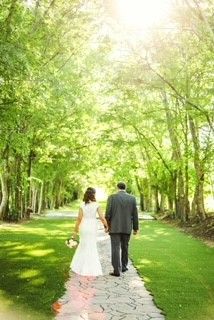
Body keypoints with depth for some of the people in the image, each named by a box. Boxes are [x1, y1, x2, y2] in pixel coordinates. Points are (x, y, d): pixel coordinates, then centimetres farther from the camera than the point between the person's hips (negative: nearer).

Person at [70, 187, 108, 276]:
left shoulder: (82, 205, -5)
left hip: (83, 227, 1)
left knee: (83, 246, 17)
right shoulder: (96, 205, -7)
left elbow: (79, 219, -5)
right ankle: (92, 269, 14)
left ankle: (78, 266, 27)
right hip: (92, 227, -1)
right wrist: (106, 226, 5)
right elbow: (102, 217, -9)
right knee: (92, 247, 10)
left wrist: (75, 230, 2)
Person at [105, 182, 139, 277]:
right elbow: (135, 214, 3)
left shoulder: (112, 197, -5)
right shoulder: (132, 198, 1)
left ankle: (117, 270, -4)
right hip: (127, 228, 3)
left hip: (114, 227, -3)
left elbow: (108, 213, -7)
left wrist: (106, 226, 4)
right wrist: (135, 228, 11)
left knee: (115, 249, -1)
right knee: (125, 247, 18)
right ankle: (123, 266, 30)